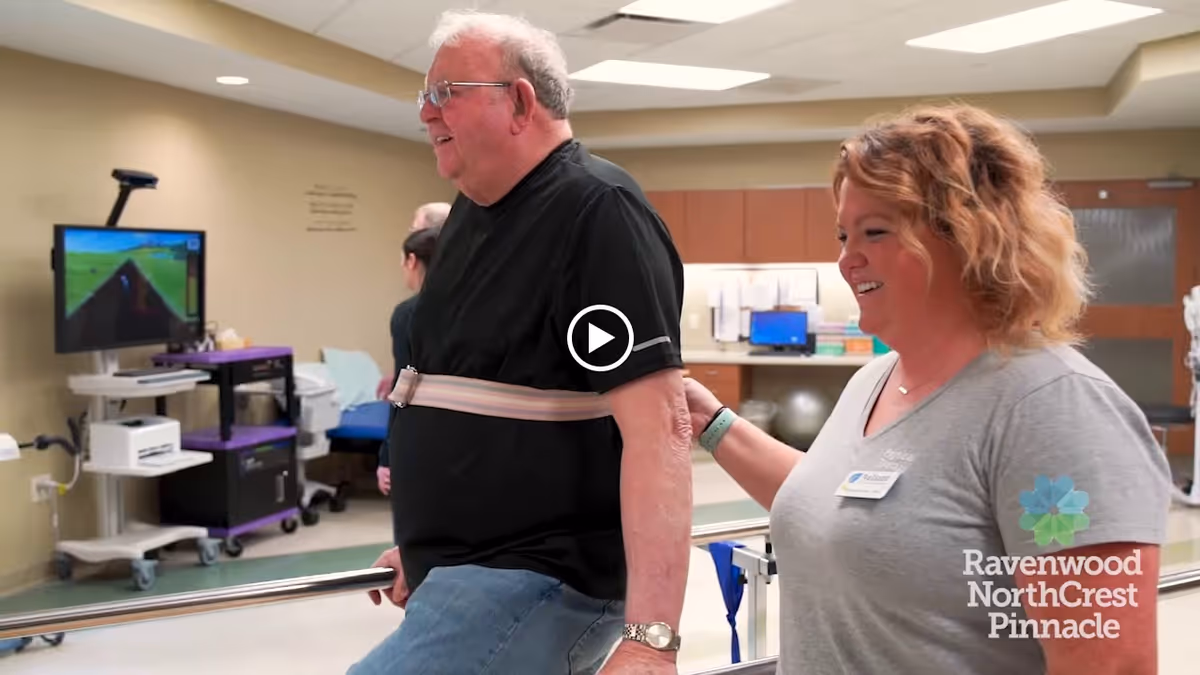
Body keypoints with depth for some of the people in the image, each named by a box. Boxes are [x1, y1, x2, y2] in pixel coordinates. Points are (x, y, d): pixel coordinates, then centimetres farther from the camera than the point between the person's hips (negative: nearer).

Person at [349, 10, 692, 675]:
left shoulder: (597, 211, -17)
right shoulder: (472, 210, 11)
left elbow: (658, 426, -25)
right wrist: (426, 545, 23)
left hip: (540, 581, -9)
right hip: (468, 572, 9)